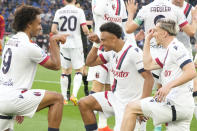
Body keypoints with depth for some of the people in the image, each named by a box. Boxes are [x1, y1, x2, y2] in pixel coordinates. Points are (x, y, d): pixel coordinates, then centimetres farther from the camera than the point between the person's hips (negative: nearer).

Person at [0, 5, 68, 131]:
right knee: (57, 98, -2)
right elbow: (56, 65, 0)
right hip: (12, 98, -8)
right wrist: (53, 41, 10)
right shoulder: (29, 46, -11)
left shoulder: (11, 41, 17)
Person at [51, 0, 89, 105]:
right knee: (79, 70, 8)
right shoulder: (79, 11, -5)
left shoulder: (59, 12, 1)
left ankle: (64, 97, 11)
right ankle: (74, 94, -8)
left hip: (64, 44, 2)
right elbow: (85, 30, -11)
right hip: (76, 44, -2)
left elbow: (53, 30, -2)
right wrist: (88, 33, 12)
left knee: (65, 70, 12)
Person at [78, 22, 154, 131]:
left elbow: (149, 78, -23)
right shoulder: (111, 52, 6)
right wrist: (96, 44, 4)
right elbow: (90, 62, 19)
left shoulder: (133, 52, -20)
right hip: (115, 97, 8)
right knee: (84, 103, 3)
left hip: (130, 103, -8)